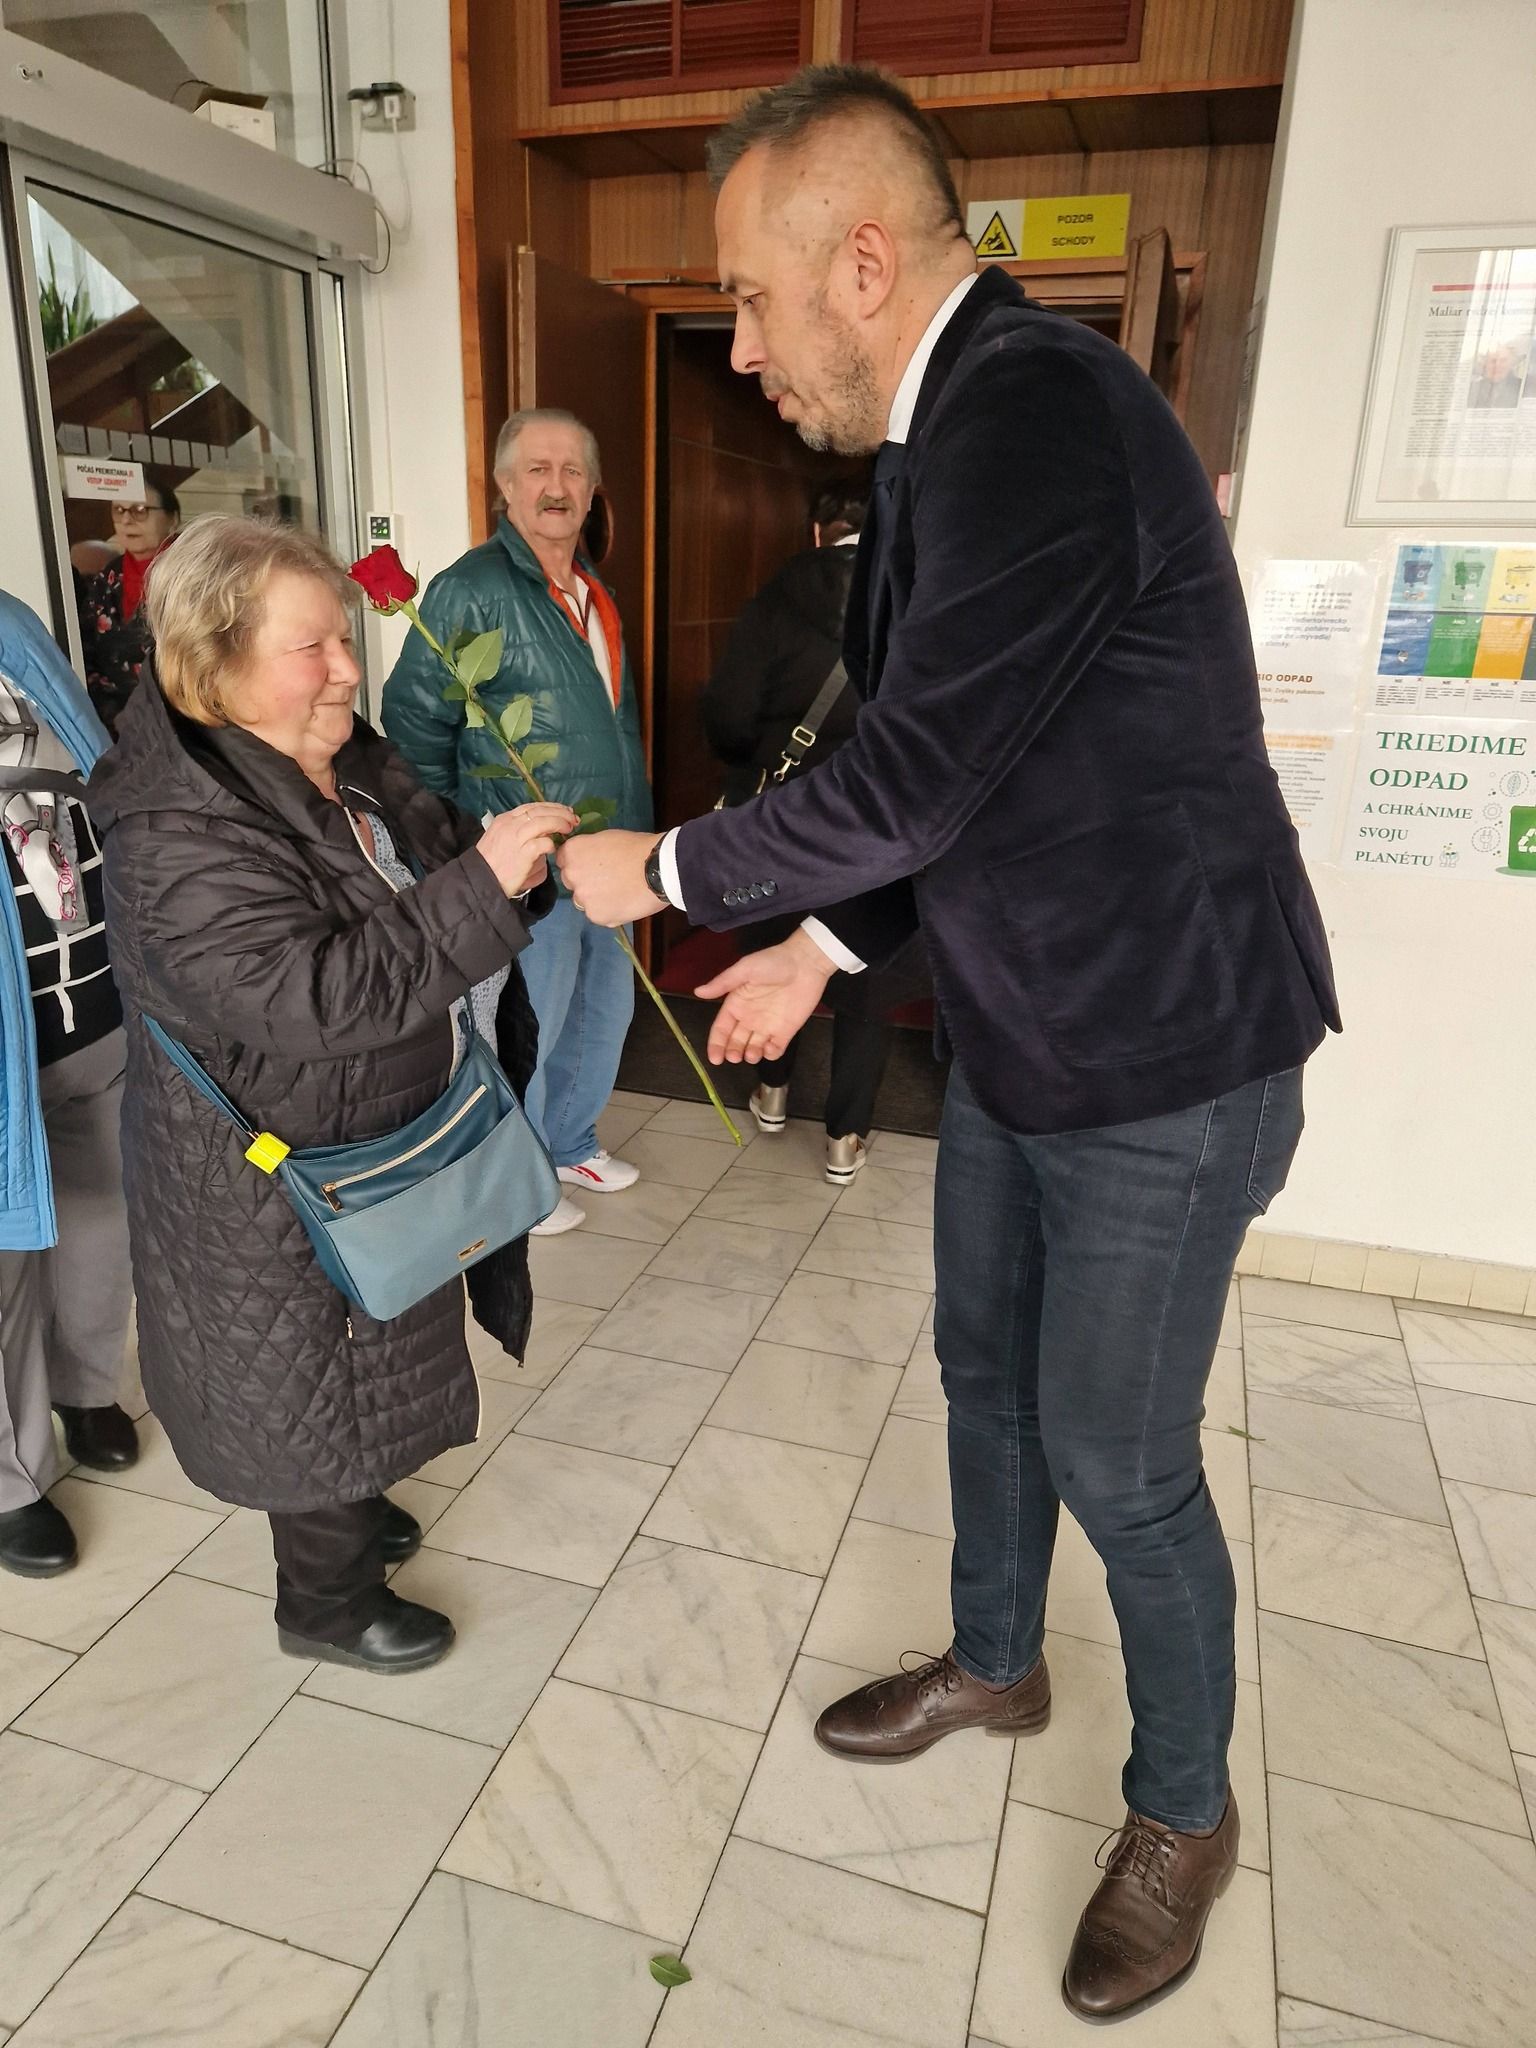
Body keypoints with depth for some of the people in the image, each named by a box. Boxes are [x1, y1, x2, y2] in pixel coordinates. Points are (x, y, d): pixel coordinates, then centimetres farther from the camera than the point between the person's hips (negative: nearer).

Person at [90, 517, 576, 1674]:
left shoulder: (347, 762, 0)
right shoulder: (183, 839, -29)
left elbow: (434, 858, 11)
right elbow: (321, 993, -37)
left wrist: (520, 851, -12)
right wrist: (483, 882, -39)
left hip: (379, 1144, 9)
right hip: (282, 1187, -9)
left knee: (361, 1355, 27)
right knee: (314, 1380, 11)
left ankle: (347, 1511, 53)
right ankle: (326, 1600, 35)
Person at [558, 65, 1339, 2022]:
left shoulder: (1035, 412, -23)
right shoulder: (950, 435, 8)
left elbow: (913, 773, -26)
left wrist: (665, 871, -11)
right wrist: (827, 948, 10)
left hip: (1164, 1064, -9)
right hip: (1013, 1037, 9)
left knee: (1118, 1457, 7)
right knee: (986, 1371, 21)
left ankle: (1184, 1813, 36)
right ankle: (993, 1661, 48)